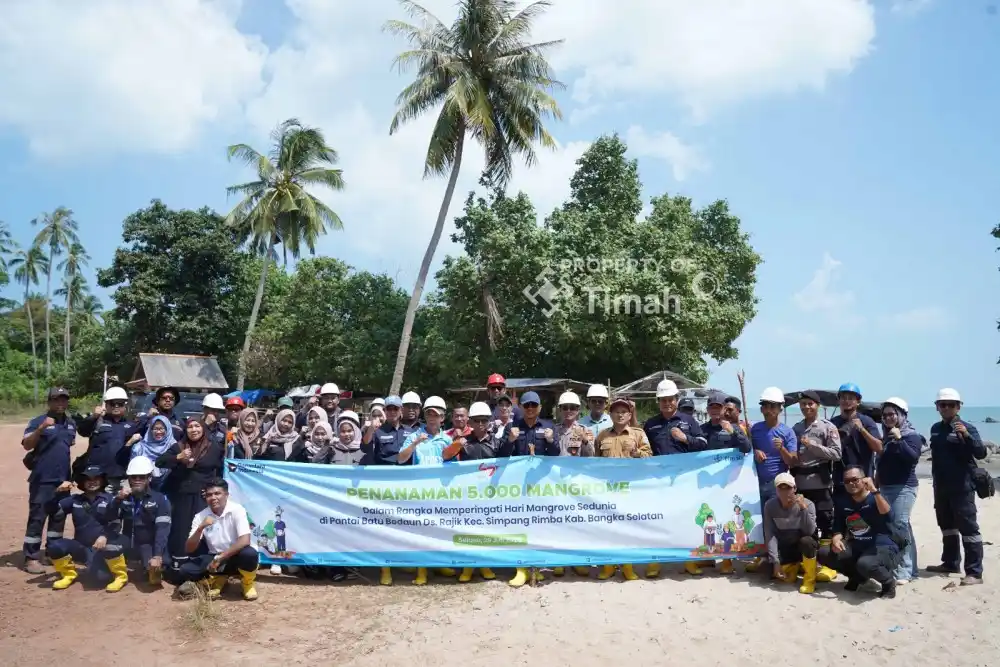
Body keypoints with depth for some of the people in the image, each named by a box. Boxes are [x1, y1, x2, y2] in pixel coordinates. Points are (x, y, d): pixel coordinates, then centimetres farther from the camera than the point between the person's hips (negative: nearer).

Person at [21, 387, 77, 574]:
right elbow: (27, 445, -21)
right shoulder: (38, 421, -9)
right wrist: (41, 428, -36)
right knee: (37, 518, -4)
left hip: (63, 479, 6)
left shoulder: (71, 424, 9)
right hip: (42, 480, -6)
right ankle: (31, 558, 2)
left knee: (59, 517, 14)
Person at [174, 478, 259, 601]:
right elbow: (189, 549, -9)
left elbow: (245, 541, -26)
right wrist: (201, 528, -25)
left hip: (234, 556, -3)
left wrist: (219, 558, -26)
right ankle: (218, 579, 8)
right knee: (184, 572, -20)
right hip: (213, 558, 3)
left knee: (250, 554, -36)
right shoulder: (200, 516, -5)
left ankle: (248, 583, -2)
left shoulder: (237, 510, -17)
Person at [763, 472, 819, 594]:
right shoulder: (769, 506, -14)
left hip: (804, 546, -2)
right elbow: (770, 535, -15)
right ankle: (793, 566, 20)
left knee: (806, 541, -36)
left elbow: (810, 532, -29)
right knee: (774, 574, -15)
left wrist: (803, 508, -39)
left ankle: (810, 579, -12)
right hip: (785, 548, 2)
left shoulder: (807, 504, -19)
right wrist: (775, 561, -22)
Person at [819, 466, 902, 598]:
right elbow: (838, 527, 9)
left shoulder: (875, 499, -12)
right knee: (823, 553, -13)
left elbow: (888, 517, -33)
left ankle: (888, 582, -2)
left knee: (864, 564, -39)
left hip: (883, 548, -6)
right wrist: (836, 539, -13)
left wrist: (874, 490, -38)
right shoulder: (842, 501, 6)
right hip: (856, 547, 6)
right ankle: (857, 576, 12)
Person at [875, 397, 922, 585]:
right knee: (896, 526, 9)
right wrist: (876, 483, 20)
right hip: (886, 487, 8)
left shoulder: (911, 435, -5)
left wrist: (899, 439, -24)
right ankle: (910, 568, 18)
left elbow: (913, 457, -22)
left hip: (903, 487, -7)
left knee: (900, 525, -13)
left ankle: (904, 571, -11)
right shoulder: (886, 437, 16)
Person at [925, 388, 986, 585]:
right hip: (941, 487, 7)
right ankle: (950, 563, 29)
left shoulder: (966, 428, -9)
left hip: (962, 487, -7)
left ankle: (974, 572, -2)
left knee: (968, 527, -6)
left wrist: (967, 436, -35)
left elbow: (981, 453, -20)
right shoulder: (936, 429, 10)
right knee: (946, 525, 17)